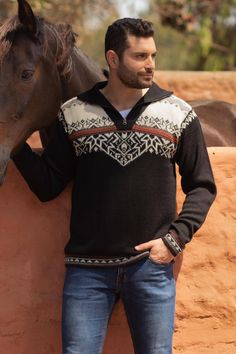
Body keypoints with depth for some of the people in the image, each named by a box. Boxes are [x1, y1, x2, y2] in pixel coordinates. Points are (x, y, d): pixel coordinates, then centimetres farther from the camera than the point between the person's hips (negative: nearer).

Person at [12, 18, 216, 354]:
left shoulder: (178, 115, 2)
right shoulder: (74, 114, 4)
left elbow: (202, 186, 6)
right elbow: (47, 186, 5)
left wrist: (176, 238, -7)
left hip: (151, 264, 0)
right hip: (87, 268, 0)